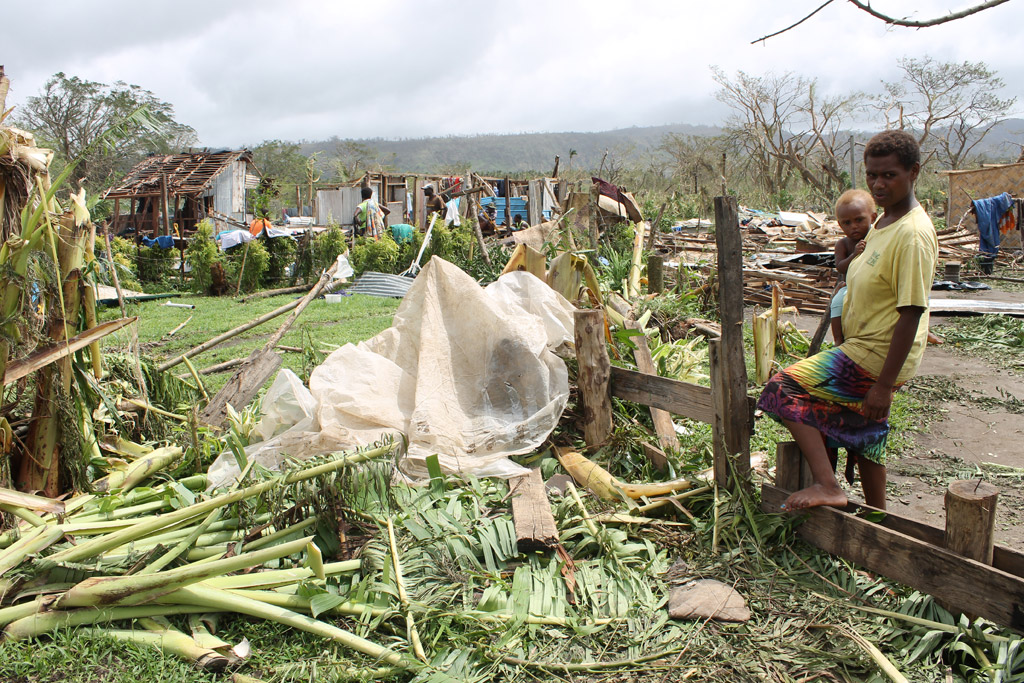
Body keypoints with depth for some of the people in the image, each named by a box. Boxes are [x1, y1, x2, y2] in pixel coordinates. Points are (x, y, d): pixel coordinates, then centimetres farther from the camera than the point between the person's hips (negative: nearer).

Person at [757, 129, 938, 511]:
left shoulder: (912, 233, -22)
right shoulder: (885, 223, 9)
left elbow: (911, 313, -24)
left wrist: (885, 384, -24)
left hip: (874, 358, -10)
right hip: (866, 352, 10)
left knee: (785, 389, -11)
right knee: (863, 437, 20)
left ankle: (827, 486, -9)